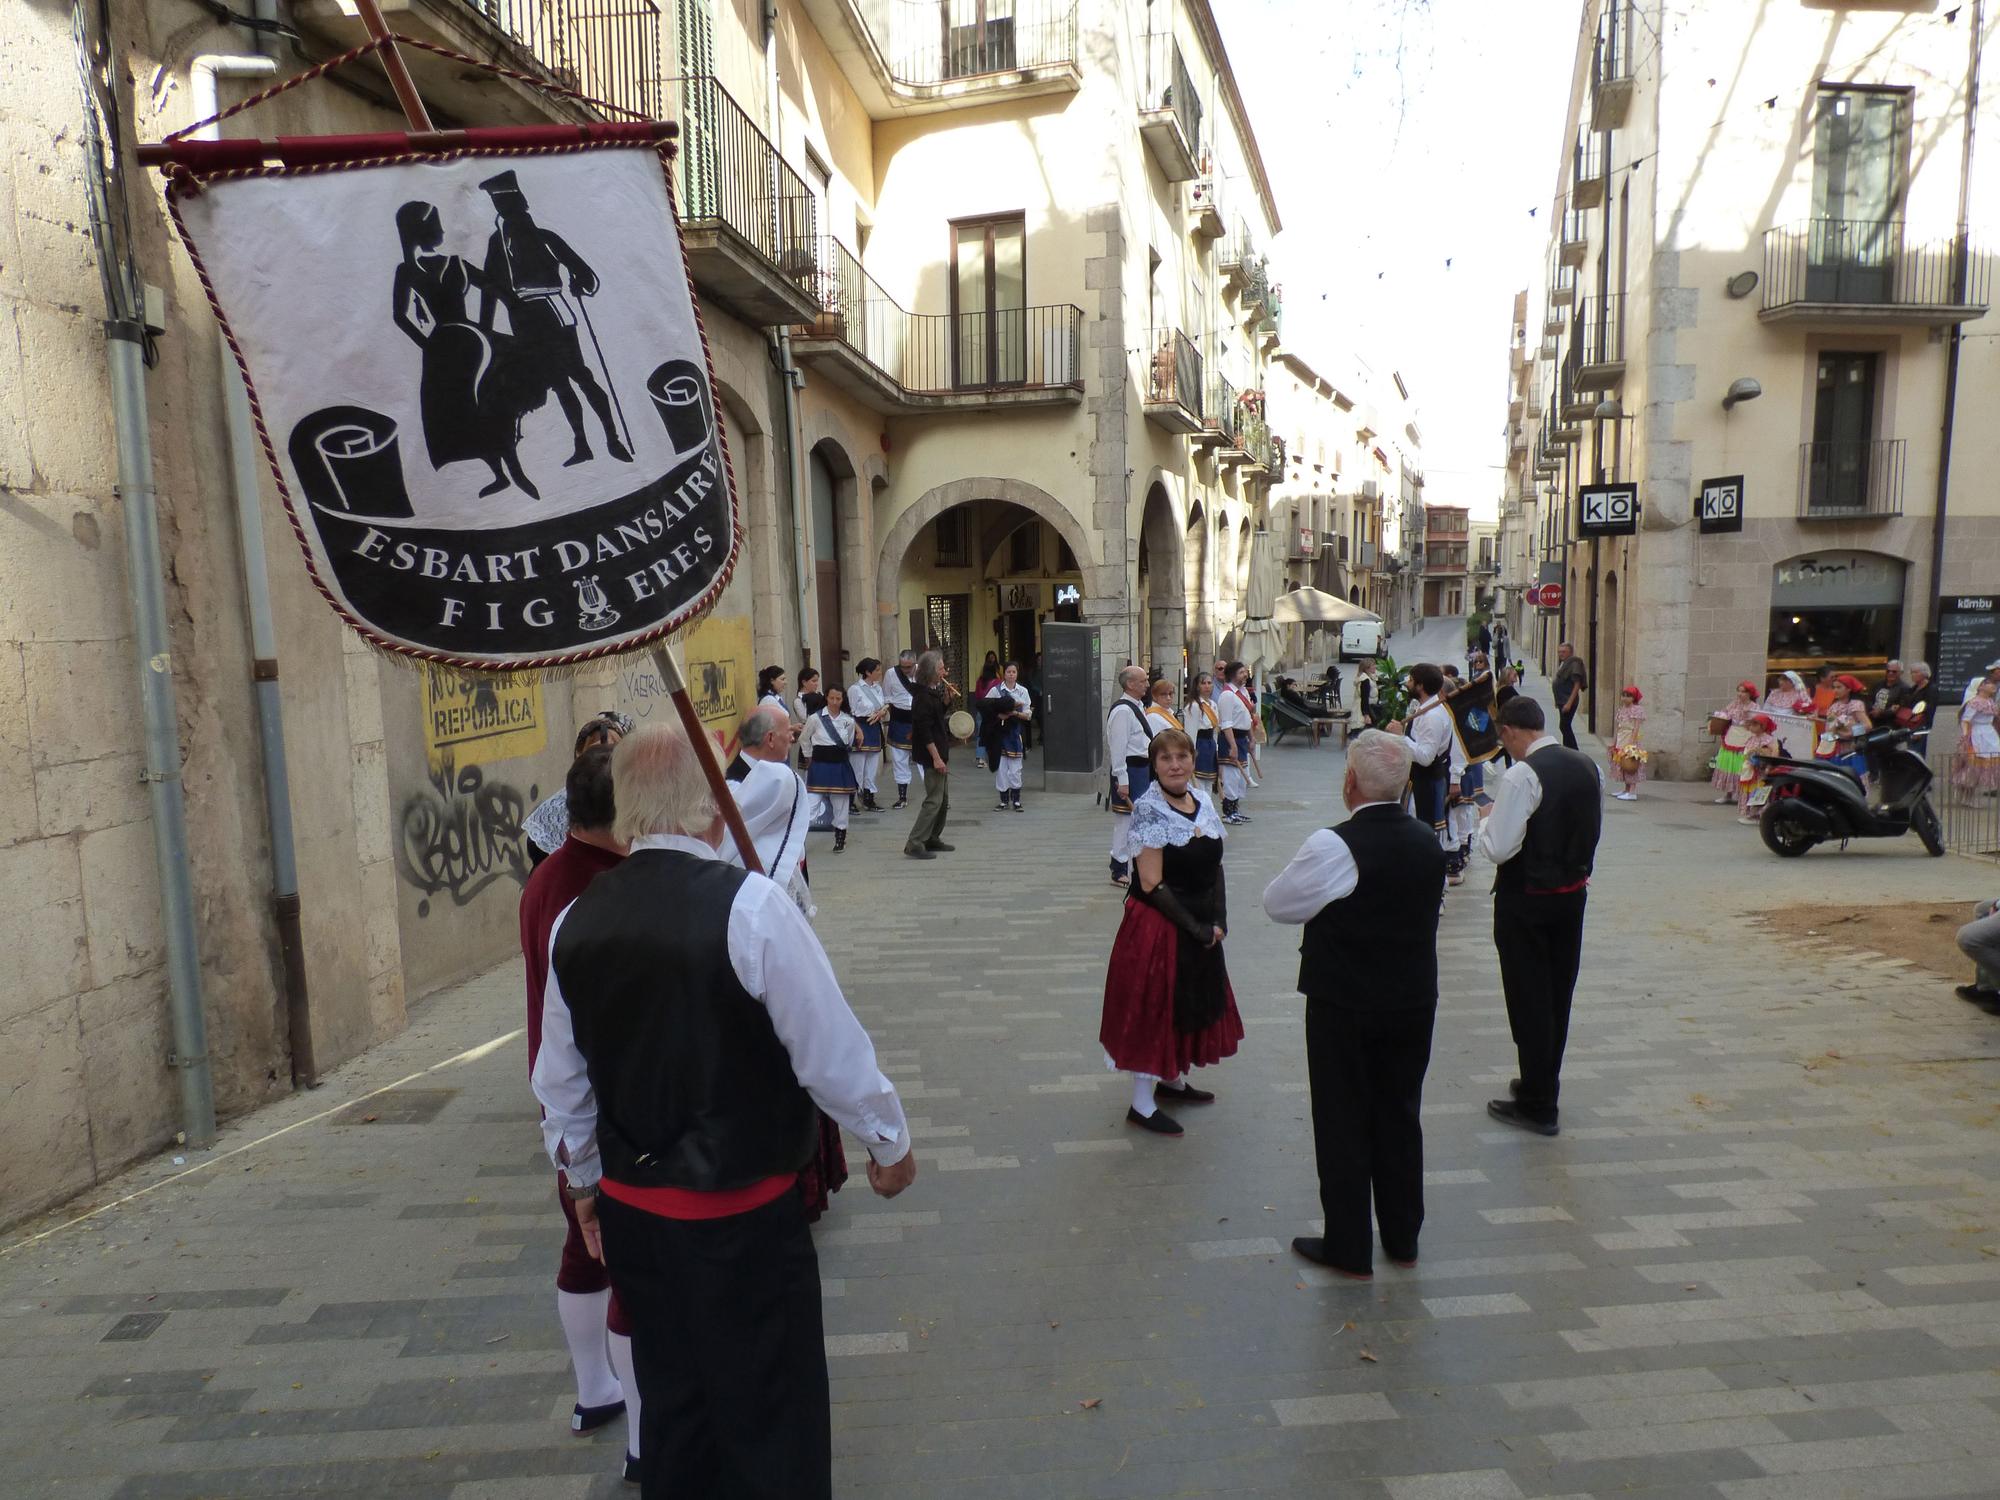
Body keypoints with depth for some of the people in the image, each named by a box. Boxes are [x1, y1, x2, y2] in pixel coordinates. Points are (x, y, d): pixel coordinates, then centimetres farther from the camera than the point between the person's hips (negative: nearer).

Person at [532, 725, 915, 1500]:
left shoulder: (575, 922, -3)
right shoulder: (750, 905, -22)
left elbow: (561, 1081, 8)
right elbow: (832, 1051, -17)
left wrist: (583, 1179, 24)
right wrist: (889, 1142, 1)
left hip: (632, 1210, 6)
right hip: (743, 1218, -5)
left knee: (671, 1407, 24)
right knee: (769, 1420, 13)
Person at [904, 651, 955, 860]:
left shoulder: (932, 692, 12)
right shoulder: (923, 697, -18)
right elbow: (925, 731, -22)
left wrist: (947, 698, 10)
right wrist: (936, 758, -23)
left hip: (939, 752, 10)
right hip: (931, 754, -10)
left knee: (944, 799, 16)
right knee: (934, 800, -9)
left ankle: (933, 839, 26)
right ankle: (914, 844, -6)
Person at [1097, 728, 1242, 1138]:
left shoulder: (1203, 800, 3)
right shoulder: (1149, 808, -18)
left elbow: (1214, 867, 8)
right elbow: (1151, 883, -20)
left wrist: (1218, 922, -4)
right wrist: (1197, 929, -16)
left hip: (1201, 923, 8)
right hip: (1157, 924, -8)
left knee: (1192, 1002, 20)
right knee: (1153, 1005, 2)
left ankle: (1171, 1079, 41)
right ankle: (1142, 1104, 16)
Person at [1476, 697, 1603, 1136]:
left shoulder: (1522, 775, -21)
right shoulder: (1586, 765, 4)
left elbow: (1498, 849, -22)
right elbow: (1593, 829, 15)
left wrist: (1487, 820, -4)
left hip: (1525, 901, -8)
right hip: (1574, 892, 8)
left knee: (1529, 1000, 3)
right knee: (1558, 995, 18)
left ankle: (1538, 1105, 12)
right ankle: (1545, 1085, 34)